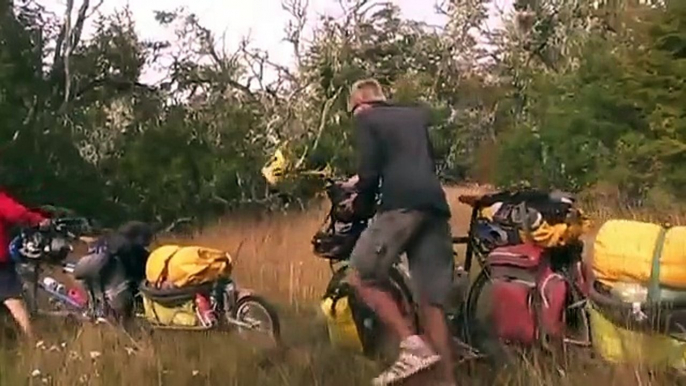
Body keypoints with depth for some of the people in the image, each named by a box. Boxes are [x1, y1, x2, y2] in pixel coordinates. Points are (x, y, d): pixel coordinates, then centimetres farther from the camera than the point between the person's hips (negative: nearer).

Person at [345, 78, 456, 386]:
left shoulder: (365, 119, 10)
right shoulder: (417, 115, 29)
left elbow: (370, 174, -2)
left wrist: (359, 193, 19)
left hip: (402, 205, -7)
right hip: (436, 205, 7)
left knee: (362, 278, -2)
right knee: (432, 301, 6)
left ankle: (413, 346, -15)